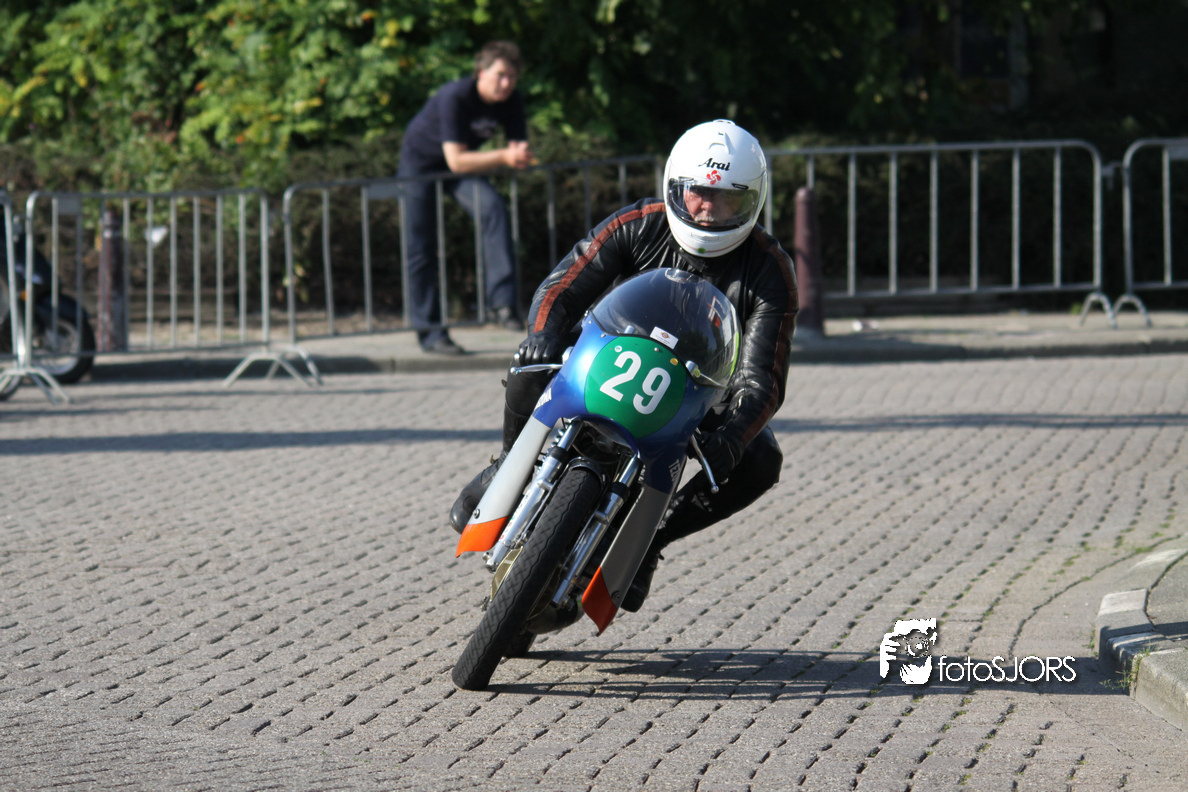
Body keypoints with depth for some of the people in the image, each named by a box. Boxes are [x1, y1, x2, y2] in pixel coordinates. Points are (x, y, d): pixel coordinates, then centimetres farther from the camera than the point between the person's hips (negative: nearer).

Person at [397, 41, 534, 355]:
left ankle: (502, 300, -27)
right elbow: (456, 160, -37)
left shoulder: (511, 102, -15)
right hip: (420, 161, -4)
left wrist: (519, 156, -35)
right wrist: (504, 157, -46)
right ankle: (429, 332, 3)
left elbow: (520, 148, -11)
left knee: (494, 210, -24)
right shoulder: (454, 97, -33)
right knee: (420, 249, -4)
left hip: (461, 163, 4)